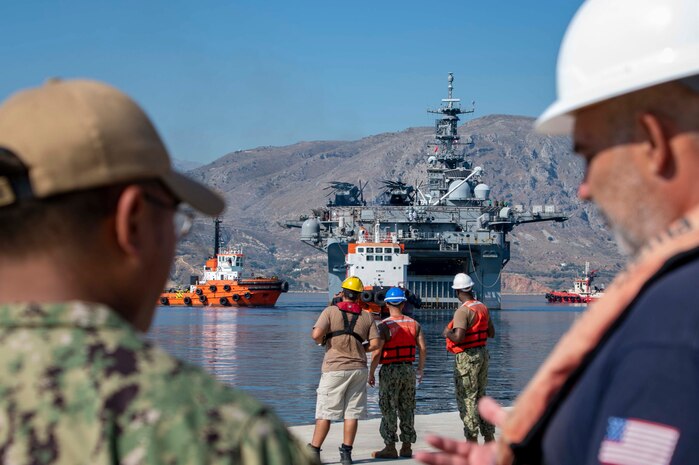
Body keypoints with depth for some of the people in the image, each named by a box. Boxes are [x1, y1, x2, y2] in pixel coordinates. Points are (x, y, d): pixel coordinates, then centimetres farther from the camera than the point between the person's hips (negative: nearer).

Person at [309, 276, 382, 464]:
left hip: (335, 369, -2)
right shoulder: (367, 316, 6)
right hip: (358, 369, 3)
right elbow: (376, 344, 0)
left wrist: (322, 342, 5)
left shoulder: (330, 311, -4)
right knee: (352, 413, 7)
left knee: (325, 413, 1)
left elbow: (316, 334, -16)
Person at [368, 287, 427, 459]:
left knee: (388, 410, 2)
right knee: (407, 409, 12)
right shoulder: (414, 324, 5)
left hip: (390, 370, -5)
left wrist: (371, 373, -7)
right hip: (409, 369, 5)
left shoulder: (385, 326, -11)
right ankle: (407, 447, 16)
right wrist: (420, 369, 13)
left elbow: (377, 352, -16)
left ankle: (390, 448, 3)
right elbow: (423, 348, 2)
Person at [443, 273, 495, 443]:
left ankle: (472, 440, 0)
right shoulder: (483, 307, 7)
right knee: (481, 397, 17)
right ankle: (489, 437, 20)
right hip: (483, 353, 8)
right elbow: (491, 333, 15)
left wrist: (447, 333, -8)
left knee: (467, 399, -1)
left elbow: (458, 338, -27)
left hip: (467, 357, -8)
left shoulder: (463, 311, -18)